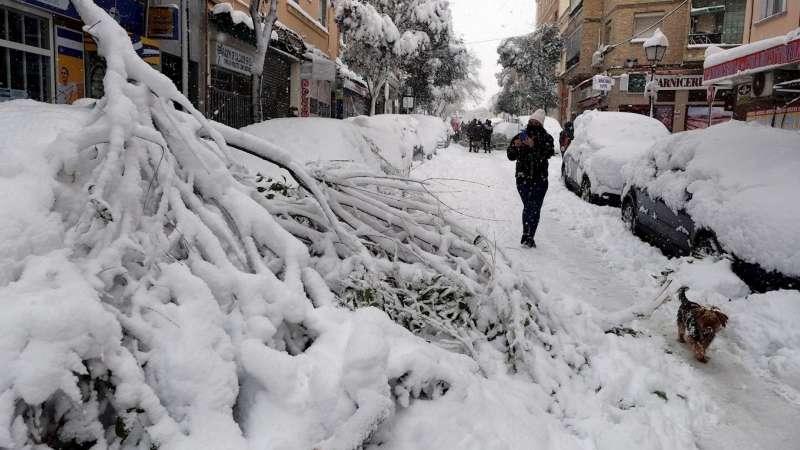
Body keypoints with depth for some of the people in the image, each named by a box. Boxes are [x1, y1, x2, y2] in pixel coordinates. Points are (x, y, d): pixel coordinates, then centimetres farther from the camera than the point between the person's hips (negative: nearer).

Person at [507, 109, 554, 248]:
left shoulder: (546, 138, 4)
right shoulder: (520, 136, 7)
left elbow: (549, 153, -14)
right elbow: (511, 156, 3)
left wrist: (535, 145, -28)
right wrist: (516, 146, -17)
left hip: (540, 179, 1)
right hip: (523, 178, -1)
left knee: (536, 208, 3)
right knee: (528, 206, -12)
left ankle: (530, 236, 12)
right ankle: (526, 235, -11)